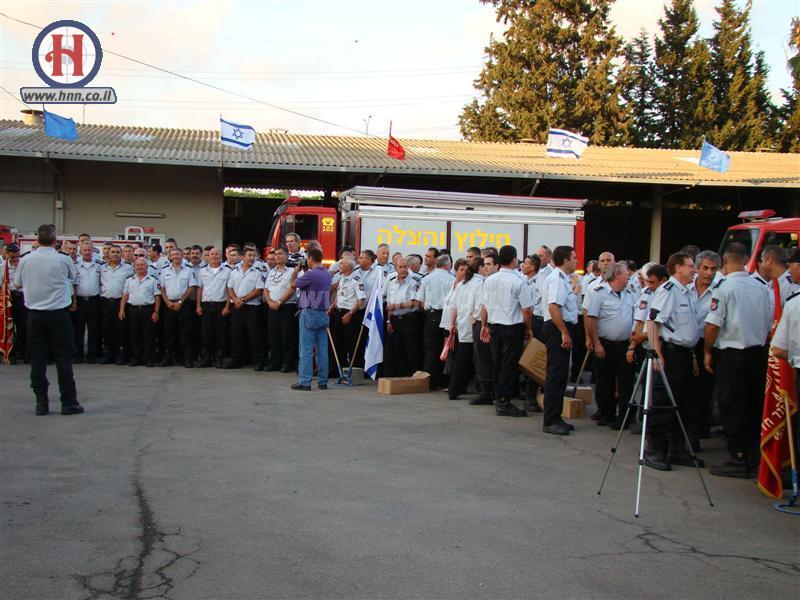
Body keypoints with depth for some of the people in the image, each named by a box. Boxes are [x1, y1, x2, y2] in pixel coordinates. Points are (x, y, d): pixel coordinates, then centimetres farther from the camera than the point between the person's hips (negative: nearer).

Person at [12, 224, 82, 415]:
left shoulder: (26, 260, -2)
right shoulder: (64, 260, -8)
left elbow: (17, 284, 13)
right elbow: (73, 278, 12)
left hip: (34, 313, 2)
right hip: (59, 312, -2)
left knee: (37, 358, 7)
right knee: (63, 357, 3)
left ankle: (41, 403, 8)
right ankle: (68, 402, 3)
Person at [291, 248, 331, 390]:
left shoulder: (310, 274, -15)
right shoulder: (326, 274, 8)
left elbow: (293, 285, -6)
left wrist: (296, 272, 13)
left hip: (310, 313, -7)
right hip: (323, 314, 7)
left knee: (306, 350, -4)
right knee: (322, 350, 8)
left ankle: (304, 381, -4)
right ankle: (322, 381, 12)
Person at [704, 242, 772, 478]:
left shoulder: (724, 288, -14)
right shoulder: (761, 288, 4)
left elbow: (713, 325, -16)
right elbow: (769, 323, 10)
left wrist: (708, 351, -4)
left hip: (730, 355, -6)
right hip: (757, 352, 6)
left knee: (732, 408, 1)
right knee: (754, 405, 13)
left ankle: (738, 459, 3)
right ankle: (754, 456, 21)